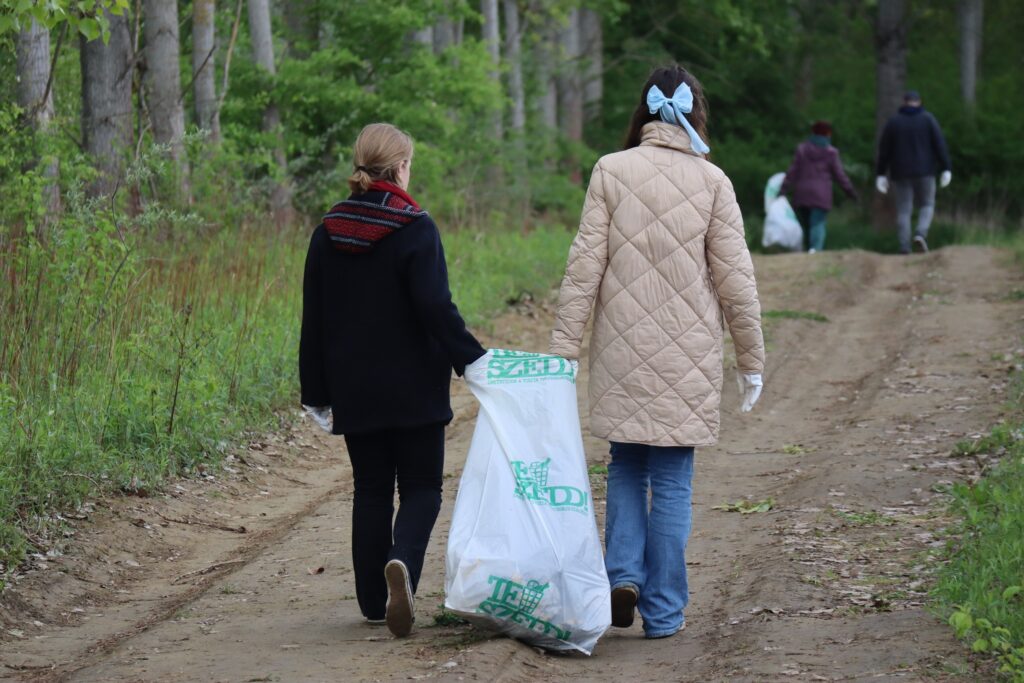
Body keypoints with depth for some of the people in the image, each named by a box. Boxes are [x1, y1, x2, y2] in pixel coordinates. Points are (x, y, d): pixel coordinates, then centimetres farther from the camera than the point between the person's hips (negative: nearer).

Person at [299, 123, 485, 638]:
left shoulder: (329, 231, 5)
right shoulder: (414, 229, -11)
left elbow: (313, 319, 8)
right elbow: (436, 310, -18)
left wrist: (317, 392, 14)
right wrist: (473, 359, -10)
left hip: (353, 391, 4)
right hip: (413, 389, -4)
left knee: (371, 488, 13)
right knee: (421, 487, 4)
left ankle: (374, 601, 13)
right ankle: (402, 561, -24)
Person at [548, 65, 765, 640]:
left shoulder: (611, 172, -2)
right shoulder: (712, 181, -3)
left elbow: (585, 265, -5)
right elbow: (735, 278, -2)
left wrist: (565, 348, -1)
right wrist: (752, 359, 7)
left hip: (622, 353, 1)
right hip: (688, 355, -1)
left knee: (626, 465, 17)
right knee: (672, 480, 7)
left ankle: (623, 575, 0)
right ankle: (663, 610, 10)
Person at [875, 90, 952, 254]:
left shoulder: (893, 122, 3)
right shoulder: (928, 119, 0)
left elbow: (884, 150, 3)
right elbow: (940, 144, -7)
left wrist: (881, 174, 7)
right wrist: (946, 169, -7)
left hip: (900, 173, 1)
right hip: (924, 171, -1)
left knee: (903, 211, 4)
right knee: (927, 206, 13)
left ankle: (904, 247, -5)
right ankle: (921, 234, -13)